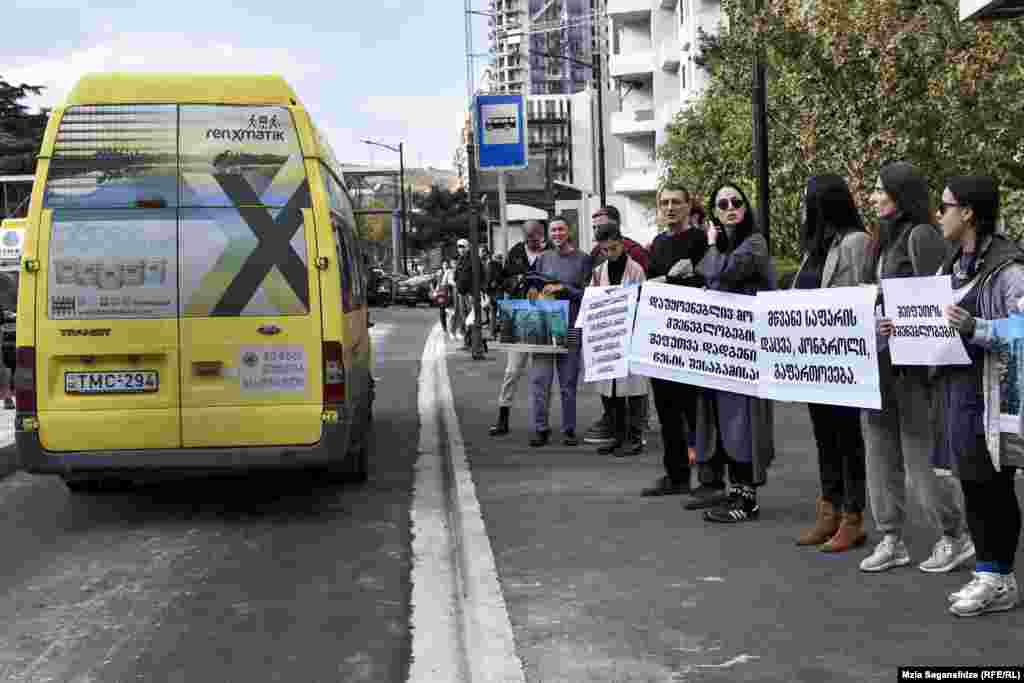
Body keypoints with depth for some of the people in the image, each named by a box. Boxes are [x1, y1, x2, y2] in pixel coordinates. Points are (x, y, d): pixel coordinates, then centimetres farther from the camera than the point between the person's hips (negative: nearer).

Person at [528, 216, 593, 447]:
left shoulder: (583, 259, 3)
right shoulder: (543, 258, 11)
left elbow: (587, 293, -2)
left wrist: (563, 288, -13)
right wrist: (535, 293, -1)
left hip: (570, 327, -2)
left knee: (569, 381, 3)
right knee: (540, 378, -4)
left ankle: (569, 429, 13)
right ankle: (540, 428, 3)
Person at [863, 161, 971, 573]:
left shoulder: (921, 235, -10)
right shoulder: (885, 237, 15)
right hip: (878, 358, 9)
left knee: (918, 450, -1)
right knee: (880, 449, 9)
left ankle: (955, 536, 17)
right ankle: (891, 541, 18)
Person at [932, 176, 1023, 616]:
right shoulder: (953, 265, 13)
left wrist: (975, 327, -28)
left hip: (988, 390, -8)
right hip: (954, 384, 8)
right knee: (971, 483, 13)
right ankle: (987, 573, 24)